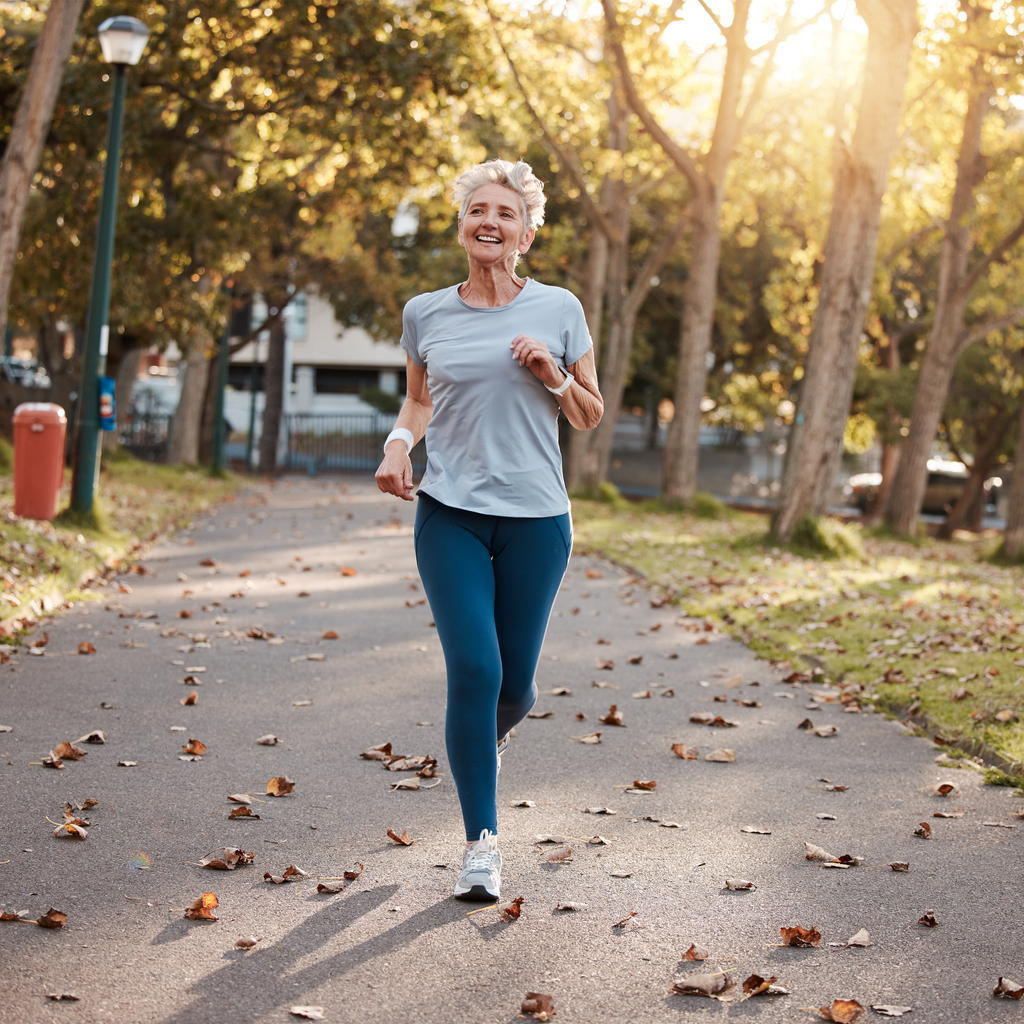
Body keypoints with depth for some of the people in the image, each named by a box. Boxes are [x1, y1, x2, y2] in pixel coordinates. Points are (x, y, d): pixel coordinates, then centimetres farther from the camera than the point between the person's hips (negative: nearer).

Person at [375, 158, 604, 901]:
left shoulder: (558, 309, 3)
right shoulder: (426, 315, 6)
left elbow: (591, 417, 9)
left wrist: (553, 375, -10)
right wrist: (399, 443, -1)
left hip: (535, 519, 0)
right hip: (450, 514, 0)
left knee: (515, 679, 7)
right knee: (474, 668, -12)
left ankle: (491, 736, 45)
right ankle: (483, 843, -1)